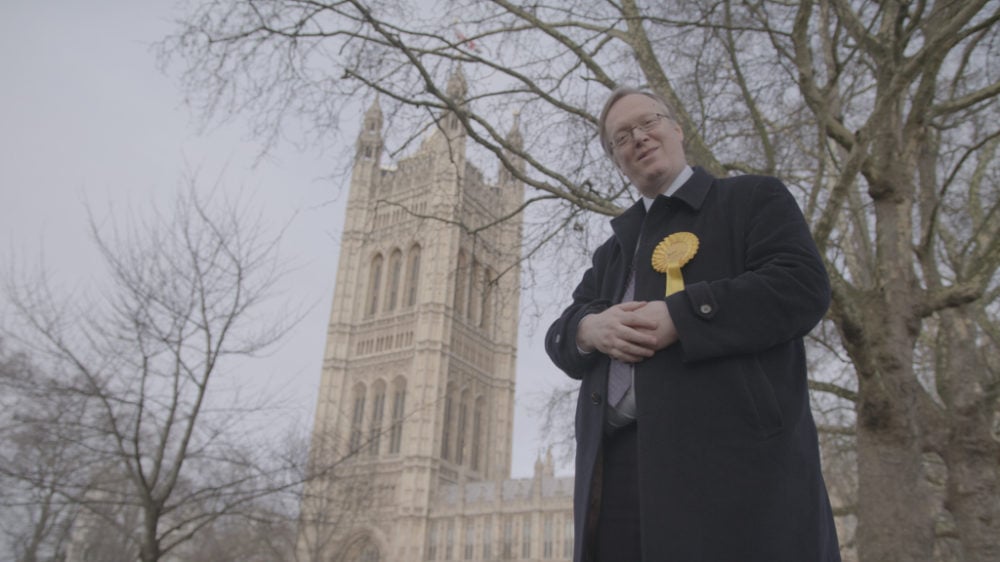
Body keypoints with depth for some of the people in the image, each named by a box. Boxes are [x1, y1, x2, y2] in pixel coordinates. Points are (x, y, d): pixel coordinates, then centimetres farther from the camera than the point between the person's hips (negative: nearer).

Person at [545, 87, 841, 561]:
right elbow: (559, 337, 19)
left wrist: (679, 317, -16)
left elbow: (804, 287, -7)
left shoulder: (754, 198, 10)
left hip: (734, 457, -5)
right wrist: (589, 328, -6)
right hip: (617, 466, 6)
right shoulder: (614, 247, 26)